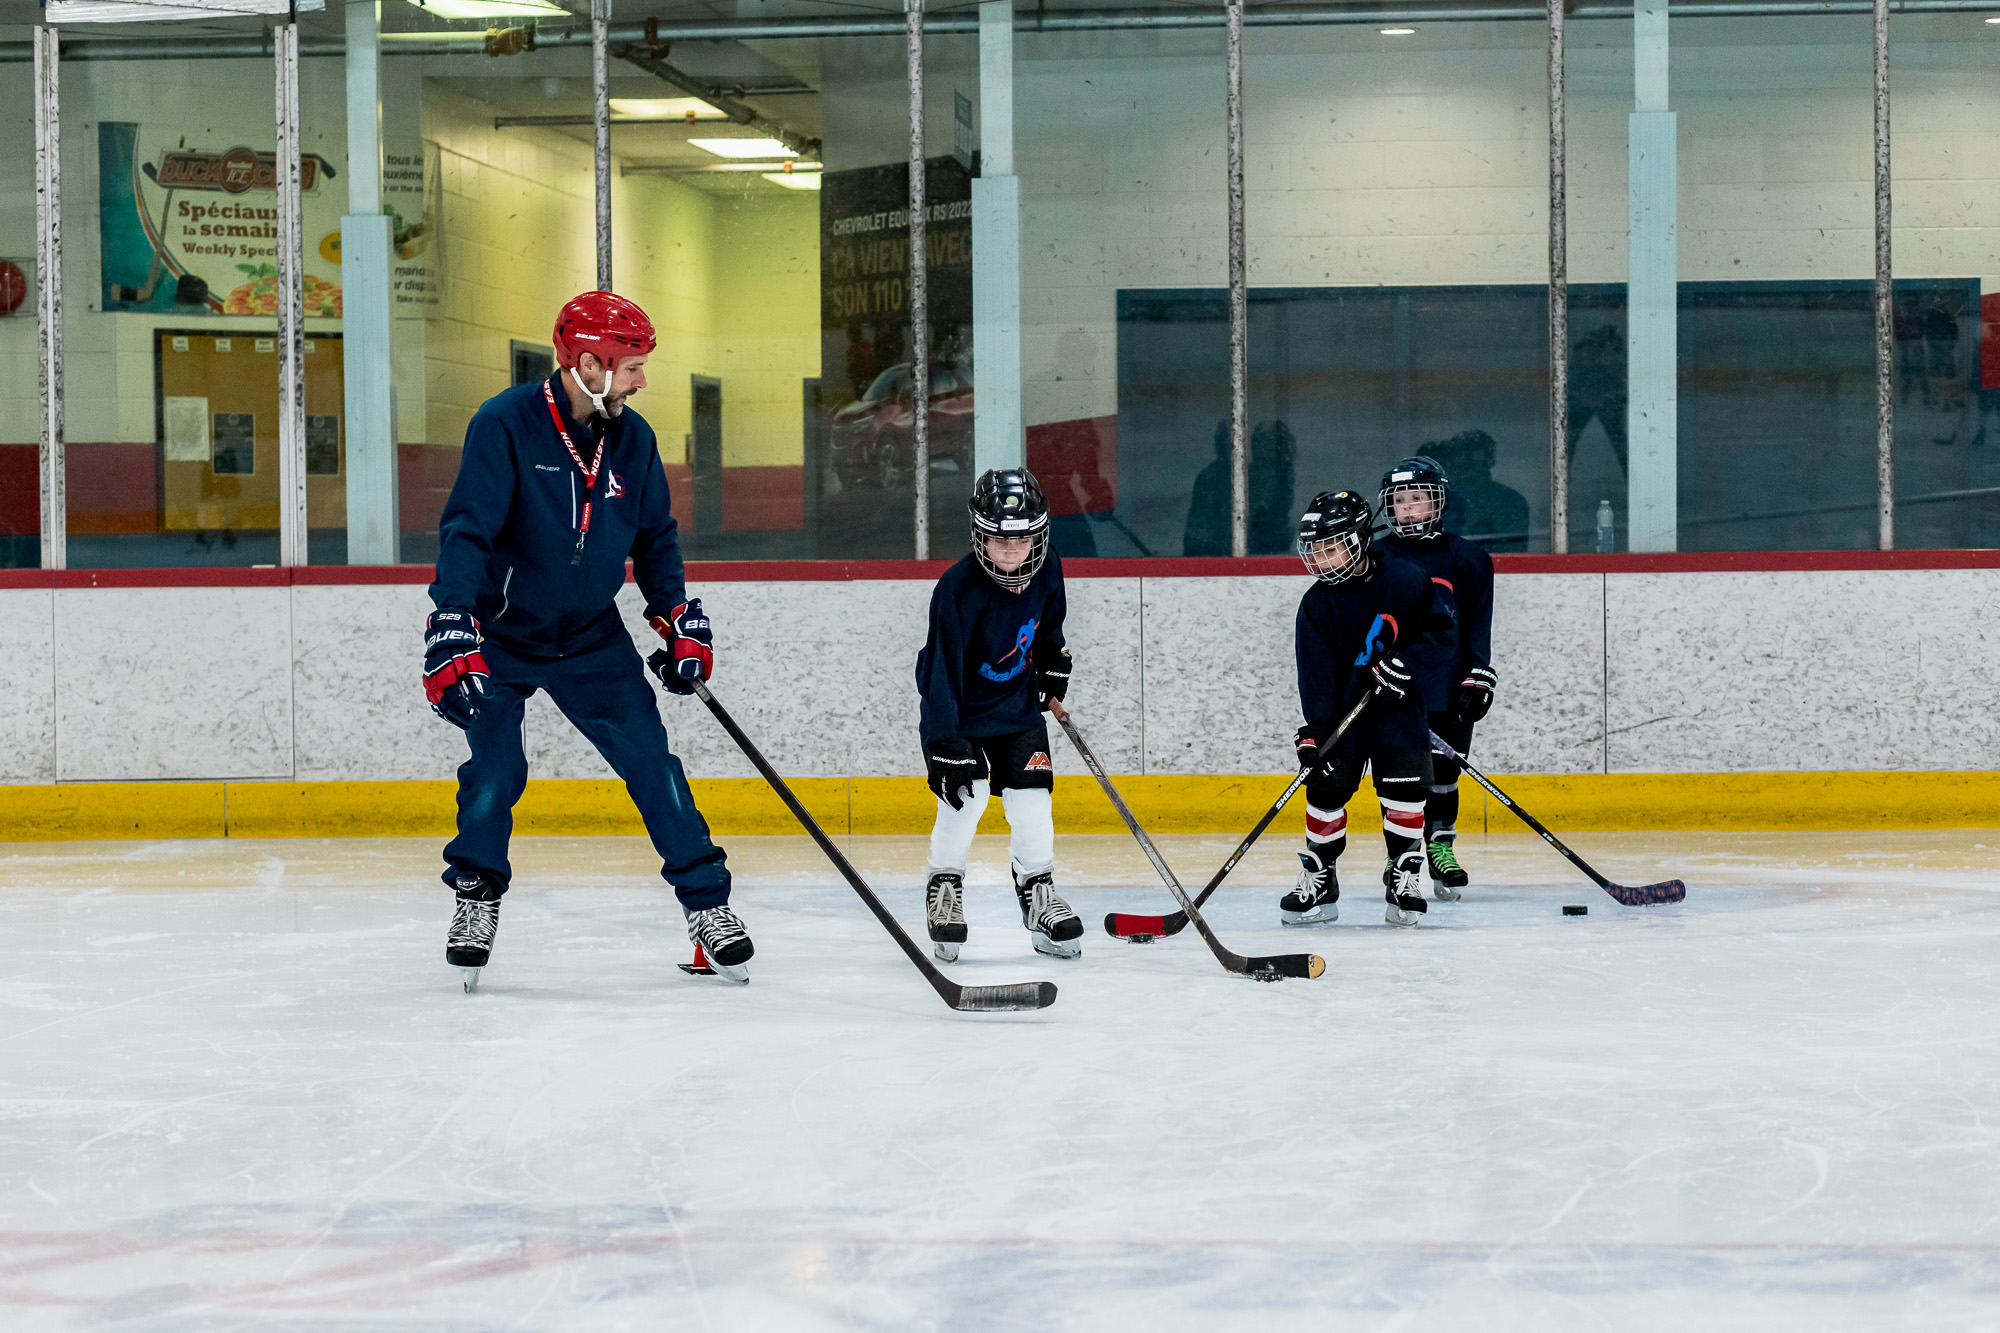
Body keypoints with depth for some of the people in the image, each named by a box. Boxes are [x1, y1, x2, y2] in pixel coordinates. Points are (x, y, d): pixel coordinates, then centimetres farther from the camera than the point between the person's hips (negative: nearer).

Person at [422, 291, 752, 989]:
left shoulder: (632, 438, -5)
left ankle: (707, 903, 4)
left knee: (652, 761, -3)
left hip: (591, 638, 4)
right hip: (498, 633, -4)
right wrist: (451, 631, -38)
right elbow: (466, 532, -28)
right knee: (495, 770, -10)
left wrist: (678, 616, 3)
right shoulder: (505, 426, -22)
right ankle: (476, 893, 15)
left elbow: (655, 535, 11)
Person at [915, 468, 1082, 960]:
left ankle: (1038, 887, 9)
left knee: (1032, 792, -4)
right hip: (960, 709, -5)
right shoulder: (958, 589, -28)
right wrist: (945, 744, -32)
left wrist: (1054, 660, 10)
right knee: (965, 792, -16)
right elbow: (942, 670, -28)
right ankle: (944, 885, 3)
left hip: (1019, 705, 5)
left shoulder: (1047, 570, -10)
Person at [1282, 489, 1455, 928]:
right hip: (1341, 706, 1)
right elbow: (1316, 672, -12)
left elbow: (1439, 628, -1)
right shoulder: (1317, 604, -8)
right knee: (1326, 788, -1)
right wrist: (1314, 728, -21)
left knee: (1405, 785, -10)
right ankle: (1318, 878, 13)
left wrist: (1406, 661, -17)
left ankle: (1404, 875, 4)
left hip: (1398, 703, -1)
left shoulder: (1404, 579, -11)